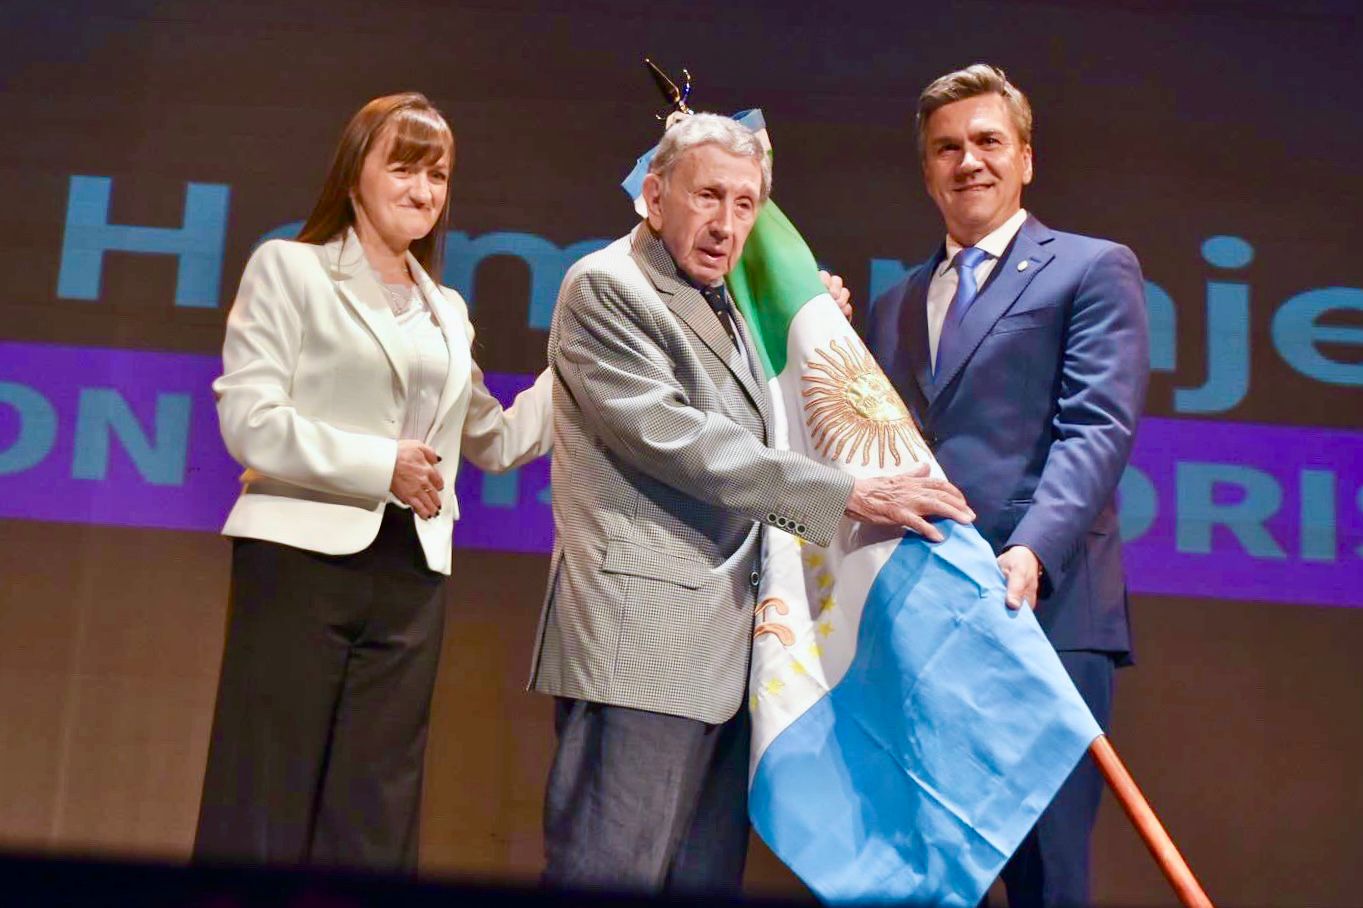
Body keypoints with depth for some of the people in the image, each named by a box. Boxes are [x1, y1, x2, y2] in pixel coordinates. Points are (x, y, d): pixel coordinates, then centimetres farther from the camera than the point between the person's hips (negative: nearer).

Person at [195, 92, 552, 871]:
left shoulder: (447, 313, 18)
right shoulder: (291, 267, 3)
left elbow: (495, 441, 22)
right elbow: (248, 420, -7)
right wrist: (379, 465, -11)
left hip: (411, 576, 5)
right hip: (302, 558, -5)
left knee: (373, 825, 6)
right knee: (263, 812, -3)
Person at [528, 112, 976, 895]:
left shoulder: (722, 306, 22)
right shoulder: (605, 287, -6)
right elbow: (672, 436, -16)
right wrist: (851, 493, -18)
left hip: (720, 644, 9)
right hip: (642, 634, -9)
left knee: (709, 878, 10)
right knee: (613, 876, -6)